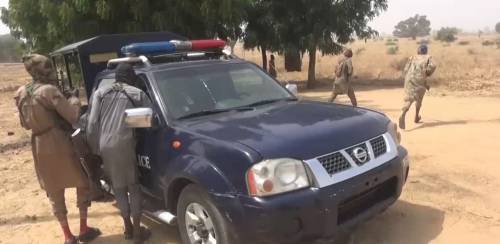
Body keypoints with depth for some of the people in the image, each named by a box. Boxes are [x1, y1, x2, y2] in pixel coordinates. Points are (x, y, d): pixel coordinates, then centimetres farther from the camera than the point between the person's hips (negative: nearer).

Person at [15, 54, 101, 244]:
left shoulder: (21, 93, 8)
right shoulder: (48, 91, -14)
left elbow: (25, 123, 17)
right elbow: (72, 116, -18)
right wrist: (73, 98, -2)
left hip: (40, 148, 6)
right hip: (60, 145, -6)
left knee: (54, 192, 14)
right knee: (82, 183, 12)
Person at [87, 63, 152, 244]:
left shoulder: (100, 92, 13)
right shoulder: (137, 93, 7)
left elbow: (92, 123, 5)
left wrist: (94, 147, 10)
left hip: (105, 146, 3)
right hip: (123, 144, -3)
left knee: (118, 187, 15)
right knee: (133, 186, 9)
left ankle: (128, 227, 24)